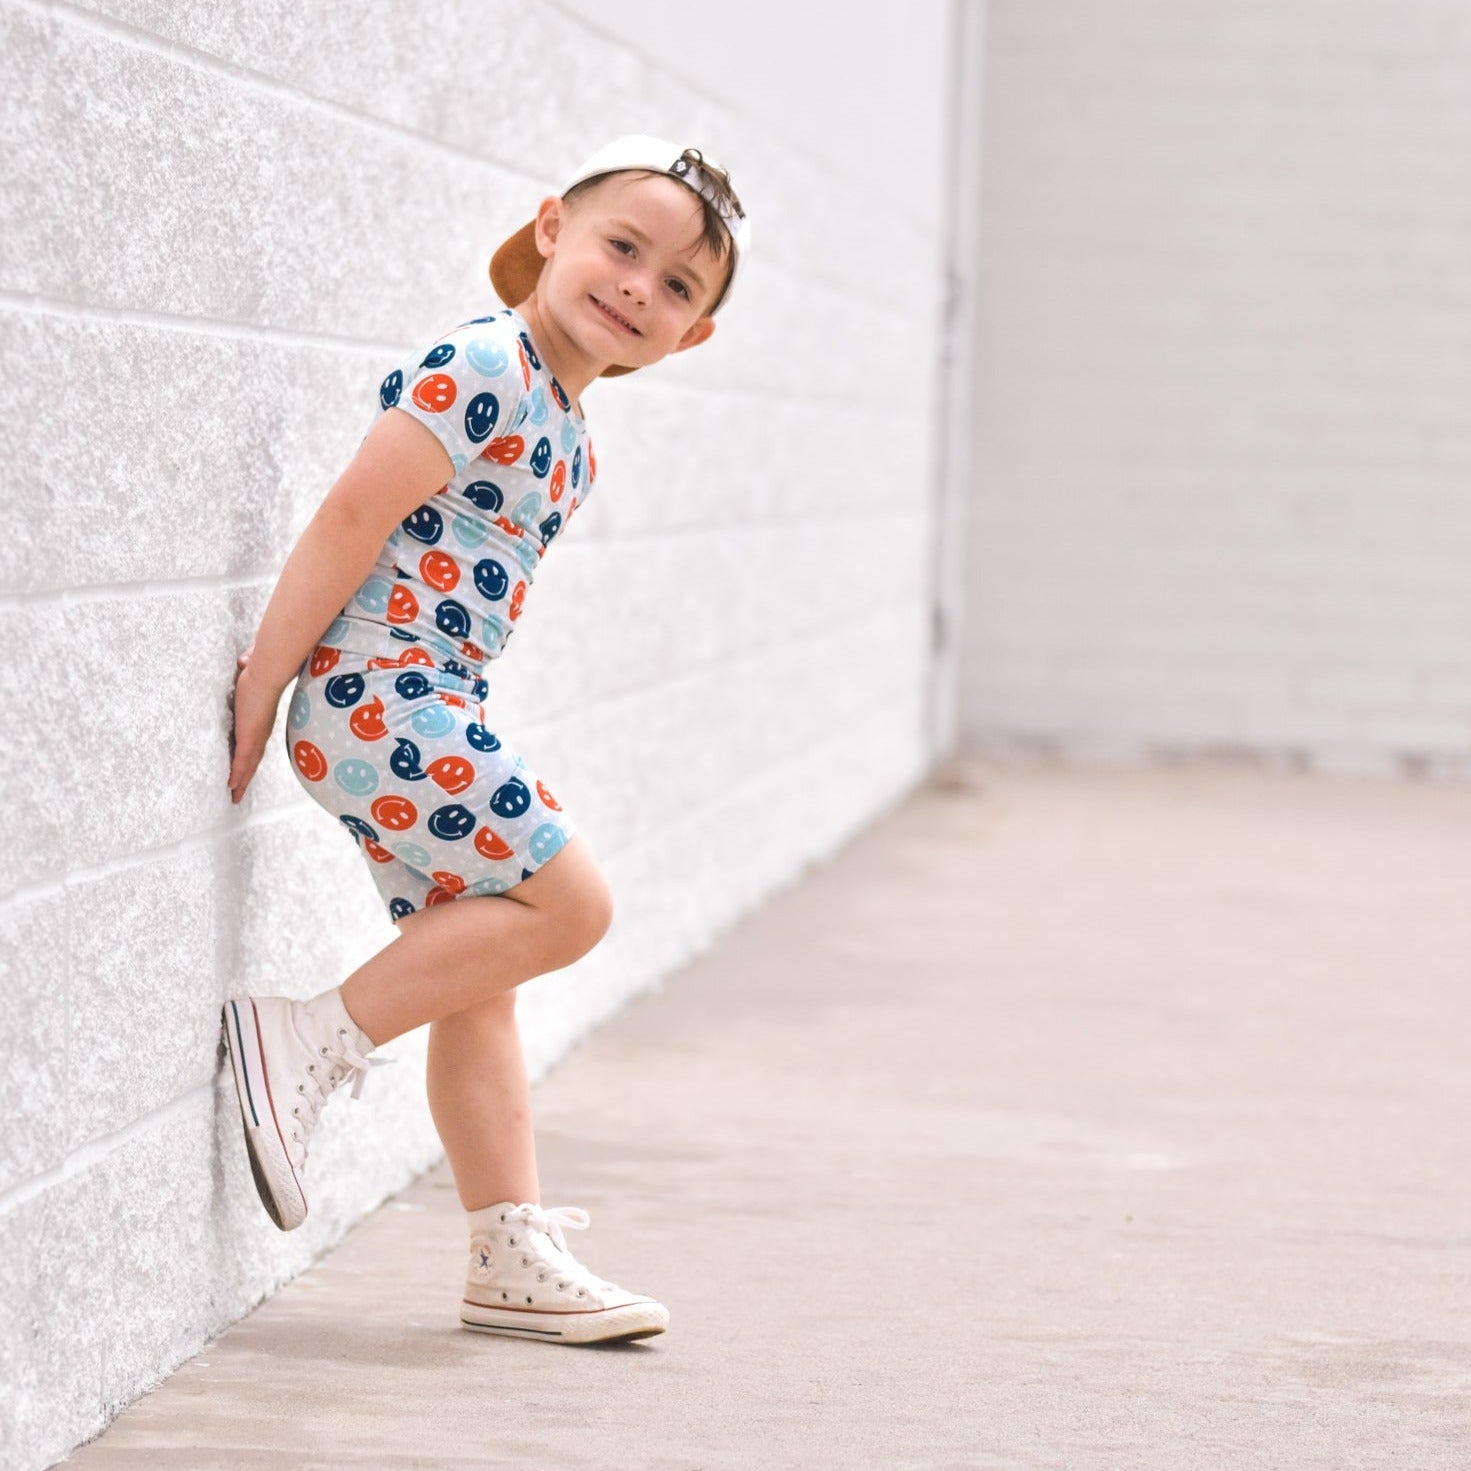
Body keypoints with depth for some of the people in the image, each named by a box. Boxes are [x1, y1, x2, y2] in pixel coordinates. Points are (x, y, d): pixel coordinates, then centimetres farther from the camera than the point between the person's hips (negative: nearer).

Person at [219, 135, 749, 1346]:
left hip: (428, 712, 10)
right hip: (380, 697, -10)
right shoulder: (483, 369, -15)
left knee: (477, 974, 13)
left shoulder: (568, 435, 15)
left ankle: (516, 1260, 20)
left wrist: (281, 693, 13)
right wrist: (258, 696, -17)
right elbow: (349, 523, -18)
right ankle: (313, 1040, -3)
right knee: (567, 902, -9)